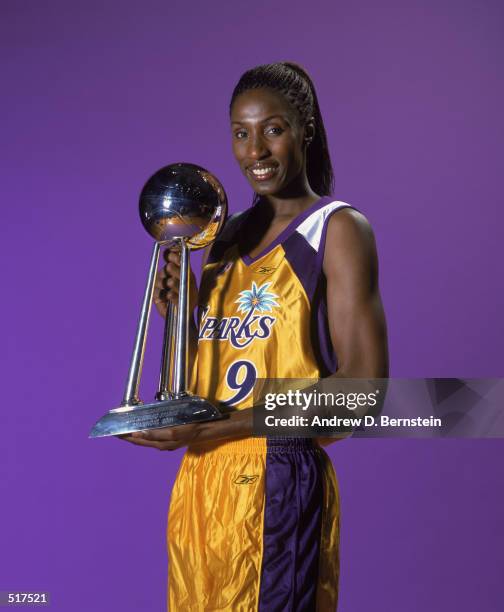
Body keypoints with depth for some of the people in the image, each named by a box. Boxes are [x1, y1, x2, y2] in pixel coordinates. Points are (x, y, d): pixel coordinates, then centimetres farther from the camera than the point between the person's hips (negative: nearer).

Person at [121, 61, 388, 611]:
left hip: (278, 483, -6)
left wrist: (214, 427, -18)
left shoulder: (338, 229, -5)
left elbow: (362, 385, -15)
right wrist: (180, 312, -2)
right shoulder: (228, 237, 14)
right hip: (202, 482, 6)